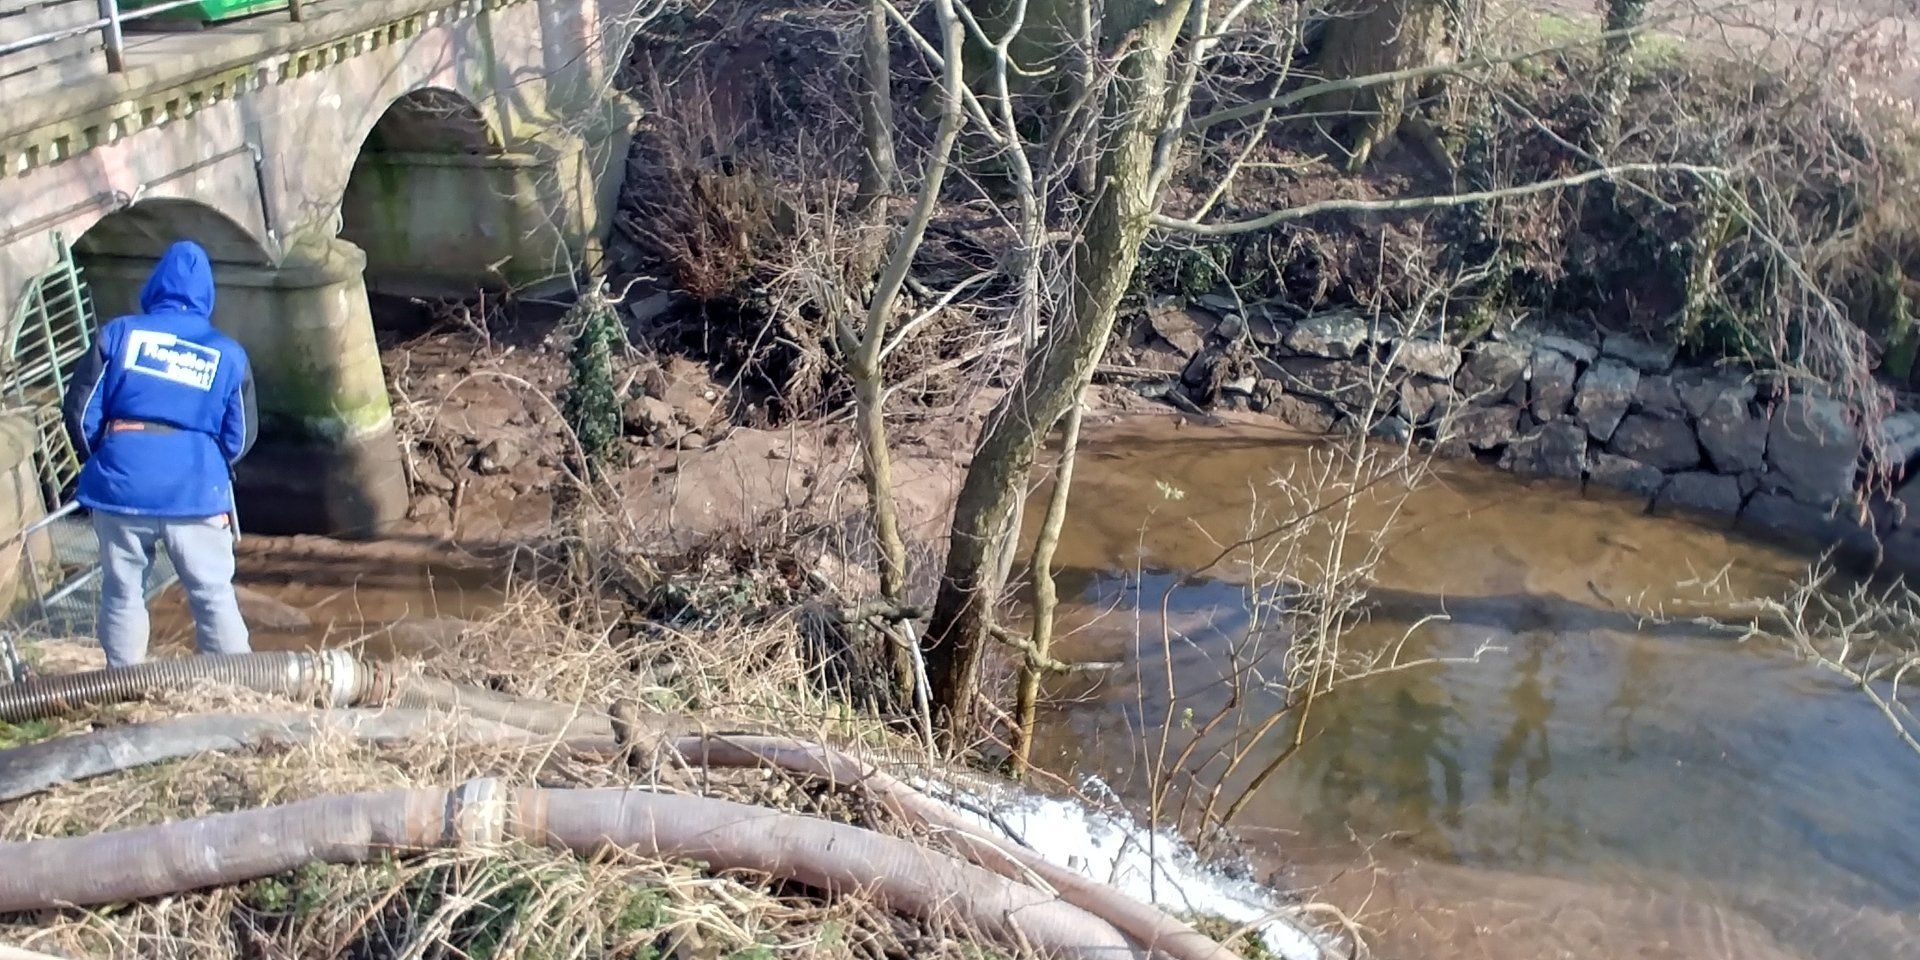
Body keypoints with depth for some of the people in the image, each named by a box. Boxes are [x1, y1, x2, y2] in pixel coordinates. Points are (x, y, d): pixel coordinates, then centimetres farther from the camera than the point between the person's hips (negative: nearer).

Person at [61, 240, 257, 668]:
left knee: (122, 594, 14)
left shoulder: (120, 334, 3)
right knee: (213, 596, 6)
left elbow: (80, 410, 2)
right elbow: (239, 439, 6)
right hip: (196, 490, -1)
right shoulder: (228, 354, 4)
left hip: (121, 485, 1)